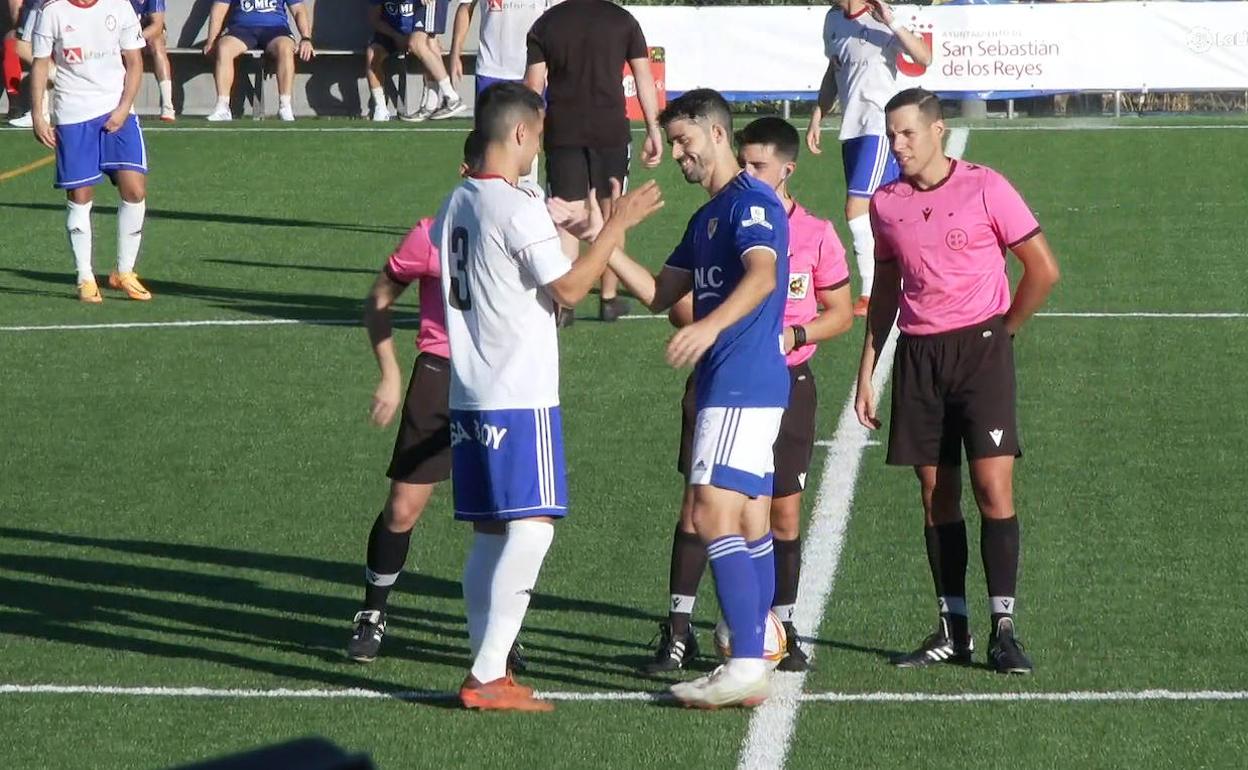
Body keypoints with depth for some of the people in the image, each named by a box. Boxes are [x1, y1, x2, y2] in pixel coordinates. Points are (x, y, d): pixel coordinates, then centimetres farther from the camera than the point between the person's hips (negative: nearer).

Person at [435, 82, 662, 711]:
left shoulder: (456, 205, 13)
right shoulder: (521, 208, -14)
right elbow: (569, 288, -11)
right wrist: (617, 225, -3)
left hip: (467, 395, 9)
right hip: (521, 398, -9)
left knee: (490, 533, 11)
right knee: (532, 527, -8)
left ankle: (487, 670, 10)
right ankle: (487, 676, -13)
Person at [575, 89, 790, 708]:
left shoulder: (751, 202, -10)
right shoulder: (706, 217, 21)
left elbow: (762, 274, -28)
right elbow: (660, 295, 22)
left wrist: (712, 325, -44)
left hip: (744, 384, -10)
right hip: (728, 384, 10)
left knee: (713, 513, -15)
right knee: (749, 522, 13)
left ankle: (746, 666, -17)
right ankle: (755, 661, 19)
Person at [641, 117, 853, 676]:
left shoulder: (816, 234, 0)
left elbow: (841, 312, 5)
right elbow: (678, 301, 7)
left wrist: (794, 335, -13)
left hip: (786, 383, 0)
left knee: (784, 509, 5)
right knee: (699, 500, -5)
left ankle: (782, 628, 18)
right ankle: (678, 629, -1)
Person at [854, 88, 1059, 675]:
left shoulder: (985, 189, -5)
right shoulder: (885, 203, 8)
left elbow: (1043, 269, 0)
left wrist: (1001, 330, 4)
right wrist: (867, 371, 15)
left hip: (981, 346, -4)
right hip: (917, 356, 4)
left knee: (993, 488, -11)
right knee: (936, 497, 5)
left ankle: (1003, 630, -8)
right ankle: (952, 631, 11)